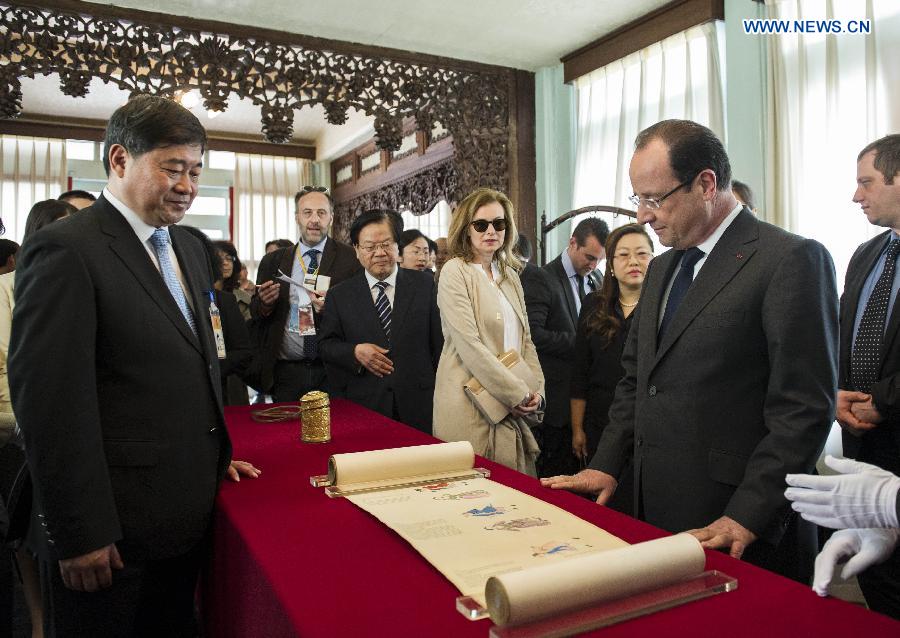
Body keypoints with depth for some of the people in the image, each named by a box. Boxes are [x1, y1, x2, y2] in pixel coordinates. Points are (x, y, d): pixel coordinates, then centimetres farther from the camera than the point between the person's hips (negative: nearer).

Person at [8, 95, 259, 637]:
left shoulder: (190, 248, 11)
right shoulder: (66, 250, -15)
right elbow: (50, 402, -18)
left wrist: (216, 456, 12)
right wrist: (80, 534, -17)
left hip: (186, 512, 7)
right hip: (115, 527, -7)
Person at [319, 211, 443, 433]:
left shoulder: (425, 284, 3)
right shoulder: (339, 295, 5)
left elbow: (439, 340, 2)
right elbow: (326, 344, 7)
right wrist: (355, 352, -12)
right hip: (364, 407, 0)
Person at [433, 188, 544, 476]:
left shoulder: (510, 276, 15)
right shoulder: (455, 272, -6)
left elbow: (525, 339, 15)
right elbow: (469, 344, -15)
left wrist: (536, 390, 0)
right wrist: (518, 394, -13)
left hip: (513, 406, 6)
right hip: (471, 406, -6)